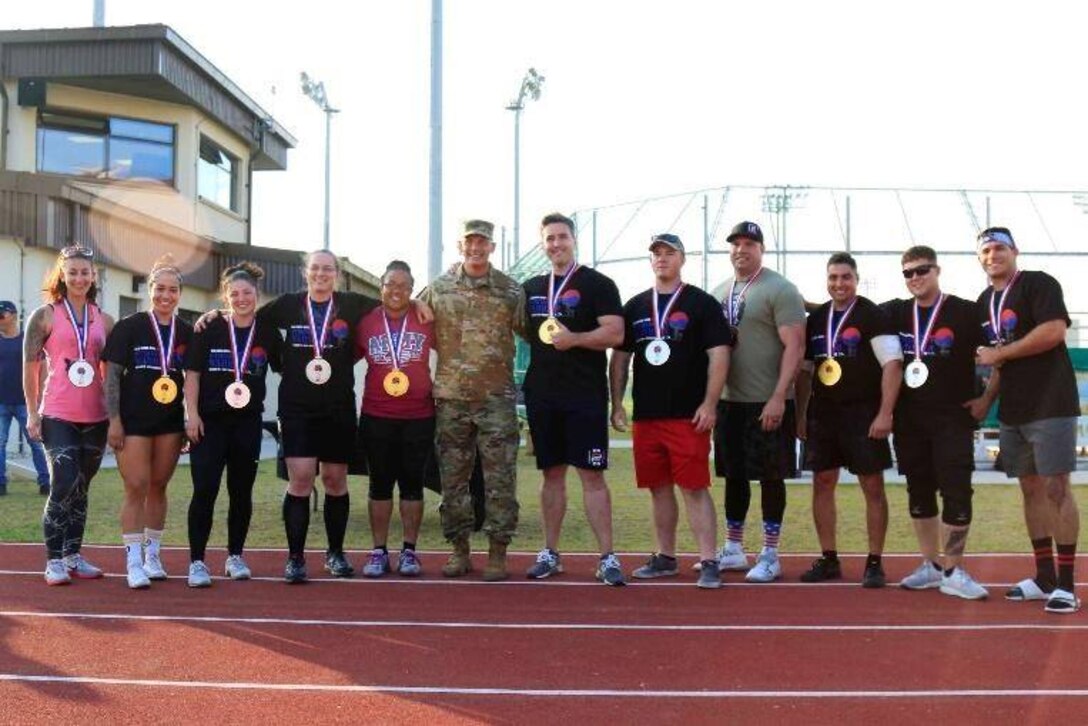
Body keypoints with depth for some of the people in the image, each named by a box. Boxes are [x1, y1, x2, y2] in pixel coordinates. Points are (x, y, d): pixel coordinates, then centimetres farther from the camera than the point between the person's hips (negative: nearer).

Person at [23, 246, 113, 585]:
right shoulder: (45, 316, 0)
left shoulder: (104, 320, 9)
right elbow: (30, 367, 0)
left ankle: (73, 556, 20)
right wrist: (32, 413, -4)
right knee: (63, 485, -11)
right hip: (57, 416, -4)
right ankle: (54, 560, -1)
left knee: (81, 488, 10)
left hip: (95, 417, 4)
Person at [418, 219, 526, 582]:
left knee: (500, 479, -2)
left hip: (497, 398, -2)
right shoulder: (438, 289, 7)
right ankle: (459, 550, 18)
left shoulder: (511, 291, 4)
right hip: (450, 398, 2)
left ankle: (497, 553, 6)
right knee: (452, 478, 7)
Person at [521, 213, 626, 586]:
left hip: (585, 397, -5)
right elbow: (522, 331, 28)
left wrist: (574, 339, -23)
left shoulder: (597, 284, -2)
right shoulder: (531, 288, 15)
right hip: (541, 396, 5)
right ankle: (550, 554, 19)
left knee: (592, 475, -6)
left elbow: (615, 333, -11)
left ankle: (607, 558, -3)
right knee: (552, 473, 11)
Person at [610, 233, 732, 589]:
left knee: (694, 488, -7)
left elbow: (719, 355, -6)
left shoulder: (702, 303, -1)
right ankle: (665, 558, 22)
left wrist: (709, 404, -14)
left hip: (688, 416, -5)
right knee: (659, 488, 11)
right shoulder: (635, 306, 13)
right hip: (646, 415, 5)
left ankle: (709, 562, -4)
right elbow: (620, 357, 15)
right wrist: (617, 404, 8)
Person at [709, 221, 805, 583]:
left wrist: (778, 397, -20)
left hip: (767, 404, -6)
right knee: (734, 475, 13)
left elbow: (794, 347, -14)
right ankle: (733, 549, 24)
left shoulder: (779, 290, -8)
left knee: (770, 477, 0)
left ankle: (770, 556, 9)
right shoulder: (719, 293, 13)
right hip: (729, 400, 7)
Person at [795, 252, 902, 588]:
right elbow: (804, 371, 16)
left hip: (863, 415, -5)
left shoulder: (872, 316, -5)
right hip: (822, 415, 5)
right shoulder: (816, 319, 11)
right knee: (822, 484, 6)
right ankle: (829, 560, 16)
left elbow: (892, 364, -11)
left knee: (873, 488, -1)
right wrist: (800, 416, 12)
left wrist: (885, 413, -18)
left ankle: (875, 563, 7)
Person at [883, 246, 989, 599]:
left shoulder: (965, 312, -4)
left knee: (956, 492, -7)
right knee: (919, 492, 10)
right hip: (909, 420, 4)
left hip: (952, 417, -4)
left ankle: (952, 571, 3)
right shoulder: (895, 313, 8)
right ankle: (931, 565, 21)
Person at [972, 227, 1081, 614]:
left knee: (1056, 488, -8)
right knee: (1031, 489, 10)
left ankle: (1065, 585, -4)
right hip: (1013, 409, 8)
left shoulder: (1038, 284, -6)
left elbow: (1054, 331, -20)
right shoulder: (984, 302, 16)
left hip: (1050, 404, -8)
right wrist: (986, 400, 13)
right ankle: (1044, 578, 18)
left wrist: (998, 353, -14)